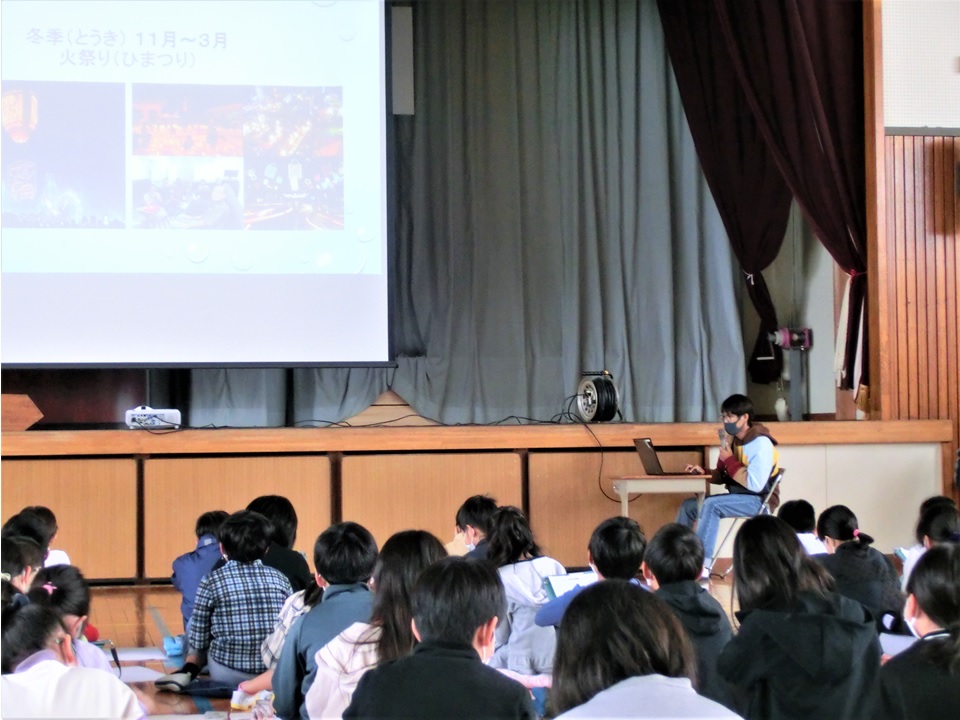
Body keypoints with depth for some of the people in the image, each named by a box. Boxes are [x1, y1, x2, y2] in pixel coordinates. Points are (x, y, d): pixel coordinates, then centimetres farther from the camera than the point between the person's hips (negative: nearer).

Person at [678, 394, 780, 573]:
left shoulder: (761, 444, -16)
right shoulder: (733, 440, 9)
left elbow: (755, 485, -24)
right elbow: (724, 476, 14)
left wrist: (730, 461, -17)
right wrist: (704, 472, -4)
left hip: (759, 501, -9)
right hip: (738, 496, 9)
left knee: (711, 504, -30)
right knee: (689, 505, 1)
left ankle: (703, 563, -33)